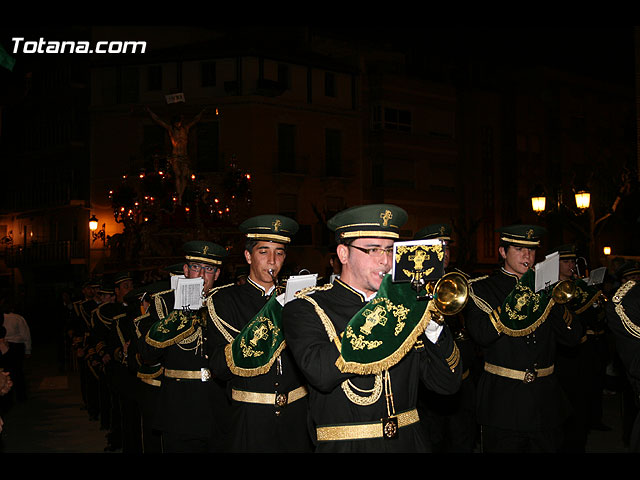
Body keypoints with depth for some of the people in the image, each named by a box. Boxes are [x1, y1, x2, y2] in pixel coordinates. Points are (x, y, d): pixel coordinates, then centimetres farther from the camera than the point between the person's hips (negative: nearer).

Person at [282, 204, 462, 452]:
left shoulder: (401, 304, 9)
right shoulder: (306, 307, -2)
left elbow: (448, 384, 5)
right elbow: (321, 374, -21)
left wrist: (431, 323, -11)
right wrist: (383, 309, -18)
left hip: (408, 442, 4)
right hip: (345, 445, -4)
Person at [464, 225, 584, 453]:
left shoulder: (543, 286, 11)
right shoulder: (481, 288, -1)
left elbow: (573, 337, 3)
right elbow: (481, 335, -18)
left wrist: (553, 300, -13)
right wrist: (516, 299, -22)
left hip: (545, 399, 4)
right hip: (502, 402, -4)